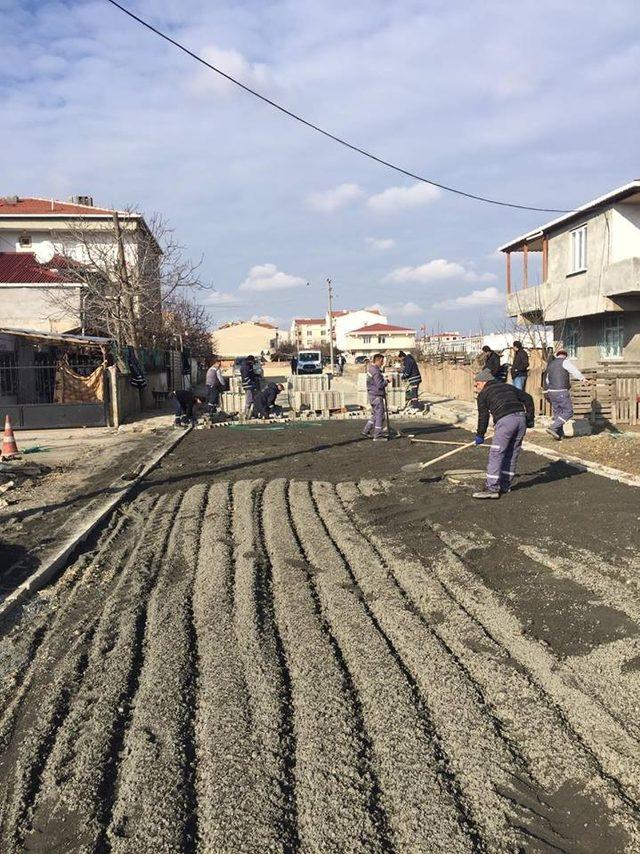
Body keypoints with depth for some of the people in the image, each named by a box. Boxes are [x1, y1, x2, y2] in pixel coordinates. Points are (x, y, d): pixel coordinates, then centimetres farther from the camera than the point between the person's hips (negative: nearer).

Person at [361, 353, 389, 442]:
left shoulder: (371, 368, 9)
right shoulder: (376, 371, -21)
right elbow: (380, 385, -24)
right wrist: (387, 381, -7)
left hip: (372, 395, 10)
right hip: (376, 396, -10)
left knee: (374, 414, 20)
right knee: (380, 415, -5)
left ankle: (366, 431, 25)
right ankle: (377, 436, -2)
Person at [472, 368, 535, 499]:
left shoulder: (483, 394, 12)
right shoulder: (509, 387, 28)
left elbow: (483, 416, 9)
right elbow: (528, 398, 22)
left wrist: (480, 435, 19)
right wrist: (530, 418, 23)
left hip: (505, 420, -6)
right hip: (521, 418, 6)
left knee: (495, 454, -4)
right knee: (512, 454, 15)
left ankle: (492, 488, -9)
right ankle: (505, 485, 21)